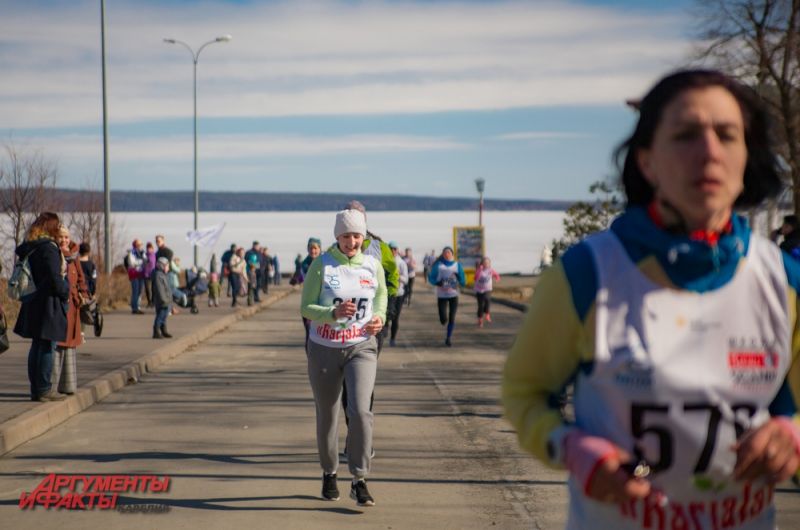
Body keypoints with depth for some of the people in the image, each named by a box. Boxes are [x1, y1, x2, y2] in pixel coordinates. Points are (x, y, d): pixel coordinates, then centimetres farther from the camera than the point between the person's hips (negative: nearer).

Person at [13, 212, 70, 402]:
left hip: (34, 303, 8)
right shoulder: (49, 248, -15)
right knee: (47, 346, -4)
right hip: (49, 303, -8)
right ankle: (44, 389, -3)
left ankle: (36, 389, 16)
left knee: (37, 346, 12)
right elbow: (55, 278, -19)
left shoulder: (28, 248, 11)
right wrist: (66, 293, -4)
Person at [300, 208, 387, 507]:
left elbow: (382, 295, 19)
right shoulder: (321, 266, -8)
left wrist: (379, 317, -2)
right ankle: (329, 474, 32)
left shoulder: (373, 266, 0)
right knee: (327, 415, 10)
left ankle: (359, 481, -11)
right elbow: (306, 307, -7)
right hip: (324, 349, 0)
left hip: (361, 347, 1)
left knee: (360, 410, -18)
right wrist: (334, 312, -26)